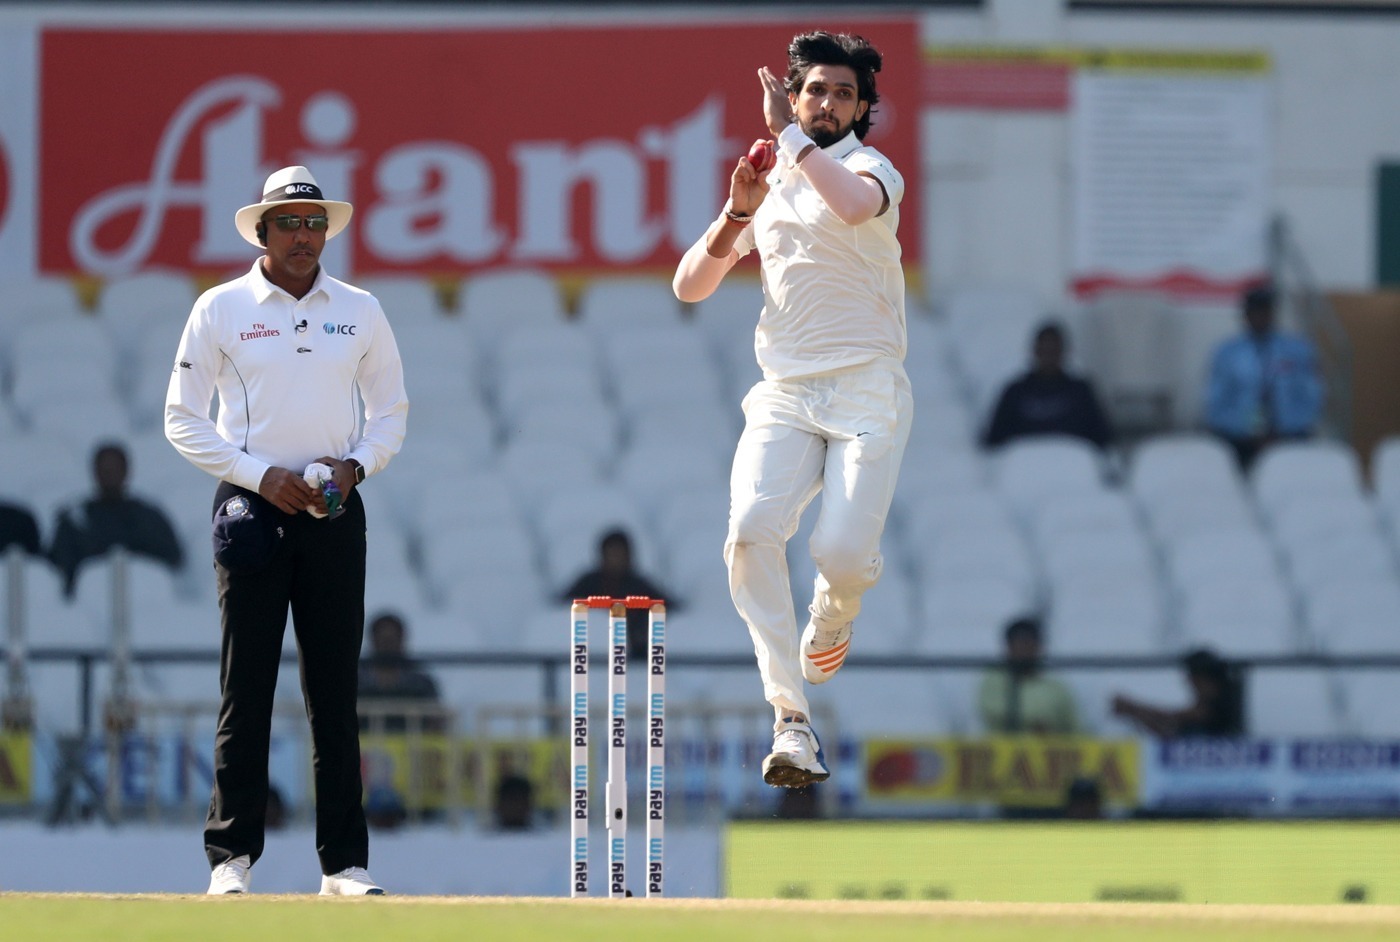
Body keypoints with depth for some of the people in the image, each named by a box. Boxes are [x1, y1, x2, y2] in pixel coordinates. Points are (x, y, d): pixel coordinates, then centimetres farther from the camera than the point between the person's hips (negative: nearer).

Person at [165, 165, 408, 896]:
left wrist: (356, 465, -4)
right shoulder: (221, 309, 1)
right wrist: (260, 474, -10)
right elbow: (183, 418, 1)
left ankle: (343, 862, 2)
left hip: (335, 511, 2)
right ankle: (231, 855, -3)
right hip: (252, 507, -2)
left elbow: (391, 412, 16)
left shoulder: (360, 312, 9)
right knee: (246, 686, -5)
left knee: (336, 690, 1)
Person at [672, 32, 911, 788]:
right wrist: (736, 215, -1)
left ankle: (831, 615, 21)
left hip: (867, 392, -4)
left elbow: (855, 204, -28)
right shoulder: (772, 188, 16)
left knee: (843, 553, -20)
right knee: (751, 532, -22)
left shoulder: (868, 167, 0)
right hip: (785, 397, 4)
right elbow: (690, 286, 15)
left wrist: (790, 134, -19)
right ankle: (791, 720, -22)